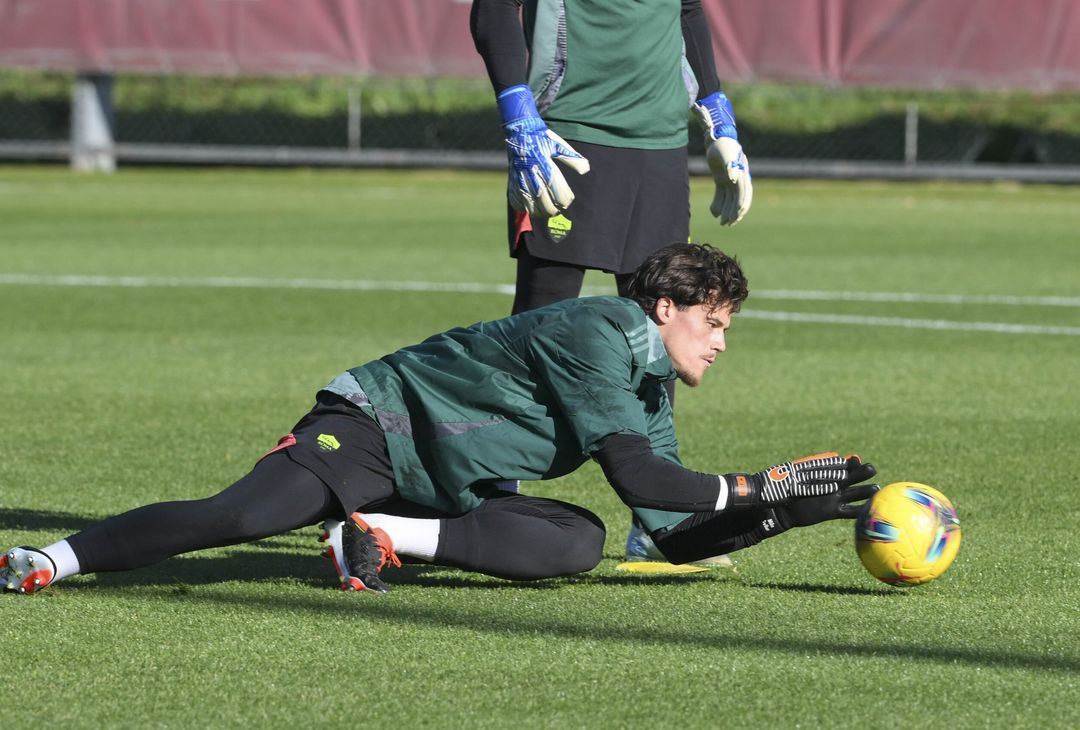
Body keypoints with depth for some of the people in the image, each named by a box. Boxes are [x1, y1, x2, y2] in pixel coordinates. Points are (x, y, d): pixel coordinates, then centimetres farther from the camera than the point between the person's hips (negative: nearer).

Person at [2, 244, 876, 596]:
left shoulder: (649, 388, 11)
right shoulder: (601, 332, -18)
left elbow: (674, 534, 10)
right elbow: (633, 475, -24)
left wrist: (795, 510, 3)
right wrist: (759, 488, -21)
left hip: (449, 485, 9)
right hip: (372, 429, -9)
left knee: (581, 542, -17)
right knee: (236, 517, -29)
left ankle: (392, 537, -16)